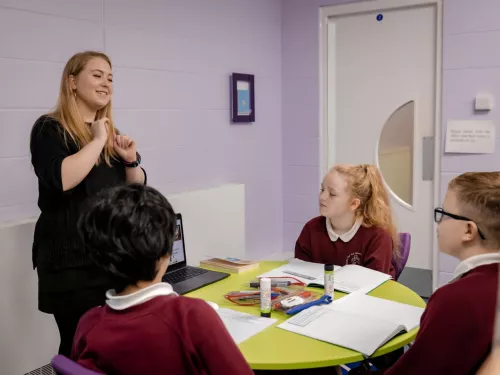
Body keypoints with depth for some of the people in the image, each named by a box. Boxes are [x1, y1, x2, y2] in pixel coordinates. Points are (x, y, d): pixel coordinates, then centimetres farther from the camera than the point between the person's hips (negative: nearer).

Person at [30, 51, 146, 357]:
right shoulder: (50, 129, -6)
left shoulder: (112, 132, 13)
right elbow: (60, 180, -25)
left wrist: (131, 160, -4)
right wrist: (97, 142, -17)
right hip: (71, 260, -6)